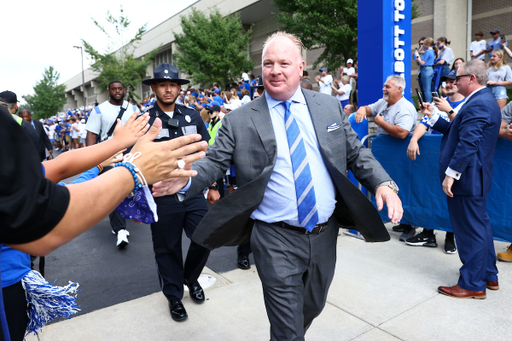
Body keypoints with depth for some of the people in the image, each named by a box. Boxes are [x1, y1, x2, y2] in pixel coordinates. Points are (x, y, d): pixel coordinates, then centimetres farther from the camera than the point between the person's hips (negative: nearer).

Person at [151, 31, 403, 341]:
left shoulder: (330, 107, 4)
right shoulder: (239, 121, -5)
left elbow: (355, 152, 8)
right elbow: (214, 163, -6)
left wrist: (383, 183, -7)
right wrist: (186, 180, -26)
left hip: (325, 233, 5)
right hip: (277, 239, -4)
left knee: (313, 307, 26)